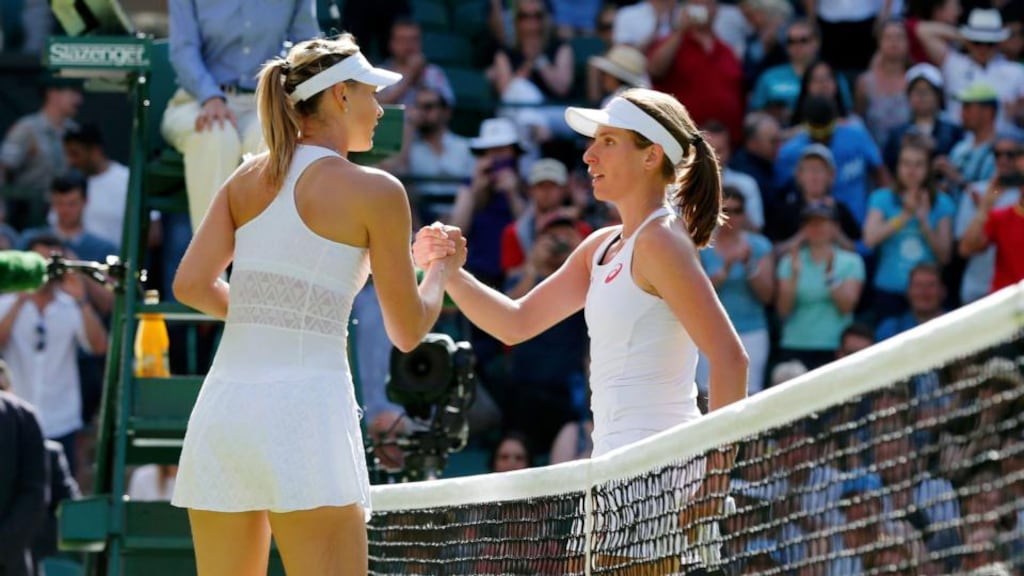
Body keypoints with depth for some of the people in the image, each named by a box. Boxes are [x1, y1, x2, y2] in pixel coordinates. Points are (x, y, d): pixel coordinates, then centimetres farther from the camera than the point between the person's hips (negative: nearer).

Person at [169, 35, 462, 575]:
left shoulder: (248, 179, 13)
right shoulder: (375, 191, -1)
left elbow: (191, 285, 4)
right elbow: (408, 332, 4)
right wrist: (441, 267, 24)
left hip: (222, 404, 6)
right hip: (304, 404, -6)